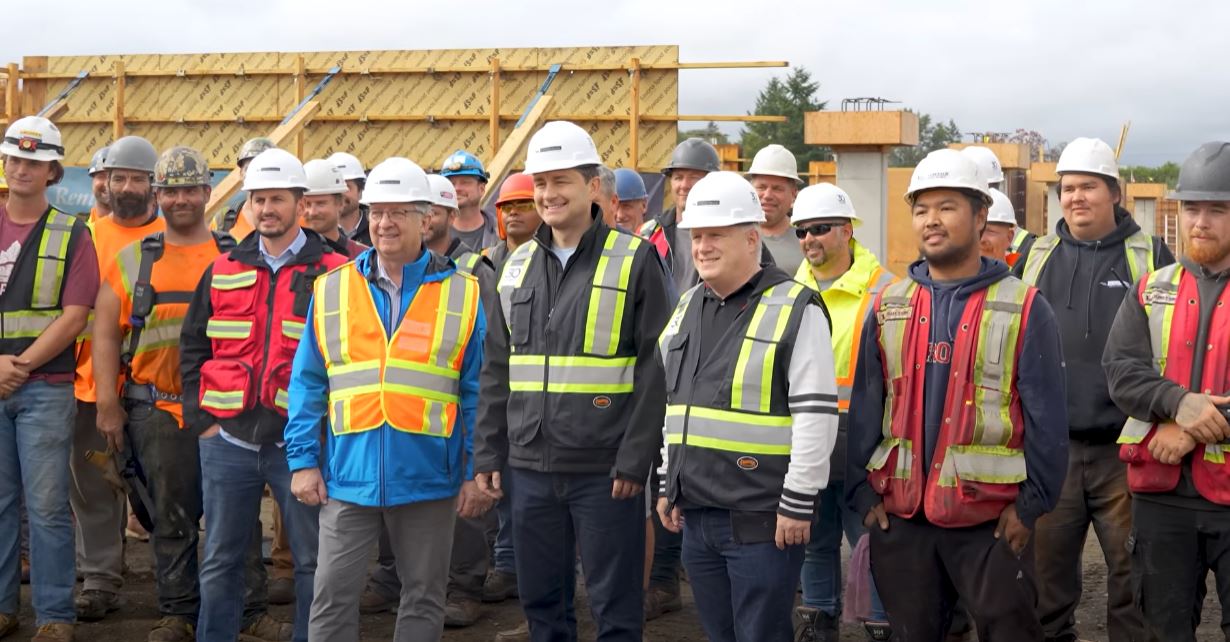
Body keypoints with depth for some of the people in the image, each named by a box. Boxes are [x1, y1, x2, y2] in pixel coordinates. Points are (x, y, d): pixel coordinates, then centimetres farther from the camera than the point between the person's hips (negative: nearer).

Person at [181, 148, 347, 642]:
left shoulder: (332, 274, -1)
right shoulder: (224, 272, 10)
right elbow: (193, 347, 13)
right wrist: (201, 417, 5)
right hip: (229, 440, 3)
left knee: (313, 561, 5)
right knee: (221, 561, 11)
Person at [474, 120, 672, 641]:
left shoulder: (634, 260, -5)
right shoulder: (518, 265, 11)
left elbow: (654, 368, -9)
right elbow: (496, 371, 15)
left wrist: (634, 459, -14)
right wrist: (488, 452, 9)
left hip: (604, 470, -5)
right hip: (530, 467, 5)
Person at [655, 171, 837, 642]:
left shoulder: (796, 309, -11)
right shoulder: (688, 307, 13)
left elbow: (817, 414, -14)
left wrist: (798, 503, -16)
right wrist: (668, 484, 19)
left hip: (761, 519, -7)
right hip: (696, 514, 7)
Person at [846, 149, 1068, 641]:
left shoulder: (1023, 308, -3)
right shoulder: (887, 307, 8)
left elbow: (1047, 418, -5)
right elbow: (864, 409, 7)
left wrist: (1032, 503, -9)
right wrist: (862, 493, 1)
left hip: (992, 520, -3)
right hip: (898, 515, 3)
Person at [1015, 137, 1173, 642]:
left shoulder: (1149, 256, 4)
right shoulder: (1035, 256, 11)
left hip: (1124, 450, -2)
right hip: (1047, 448, 2)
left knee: (1134, 580, 3)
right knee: (1045, 580, 9)